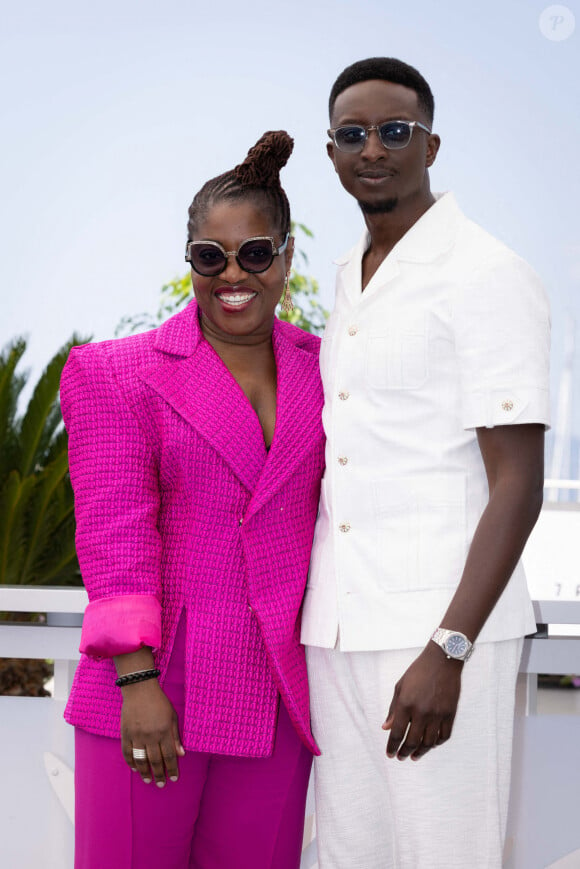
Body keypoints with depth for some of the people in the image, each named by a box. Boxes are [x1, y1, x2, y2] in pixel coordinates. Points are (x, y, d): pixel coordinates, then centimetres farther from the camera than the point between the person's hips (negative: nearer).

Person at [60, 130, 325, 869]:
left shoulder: (323, 371, 10)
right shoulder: (120, 376, 0)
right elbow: (114, 532, -8)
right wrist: (136, 679, -17)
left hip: (275, 694, 3)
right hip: (150, 692, -3)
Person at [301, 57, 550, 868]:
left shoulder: (488, 276, -9)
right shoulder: (352, 281, 16)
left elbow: (518, 482, -14)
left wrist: (448, 651, -22)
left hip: (441, 628, -7)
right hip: (338, 631, 7)